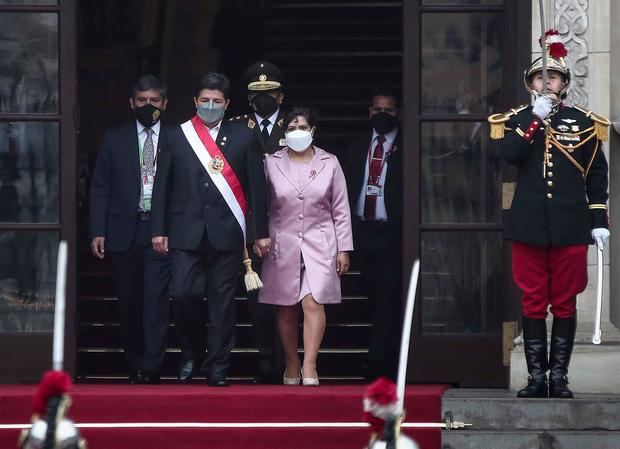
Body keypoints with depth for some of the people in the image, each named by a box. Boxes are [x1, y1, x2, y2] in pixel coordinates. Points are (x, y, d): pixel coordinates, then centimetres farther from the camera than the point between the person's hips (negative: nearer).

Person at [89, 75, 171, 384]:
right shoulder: (115, 139, 9)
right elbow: (100, 188, 8)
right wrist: (97, 231, -1)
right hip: (124, 231, 2)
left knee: (156, 299, -12)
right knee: (129, 302, 7)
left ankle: (151, 368, -14)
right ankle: (135, 366, 16)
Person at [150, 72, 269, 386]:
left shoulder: (243, 137, 6)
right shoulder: (177, 137, 8)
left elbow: (257, 186, 6)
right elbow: (162, 186, 9)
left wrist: (260, 231, 2)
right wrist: (159, 230, 3)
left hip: (226, 231, 0)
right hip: (187, 231, 0)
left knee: (223, 299, 1)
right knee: (183, 294, -10)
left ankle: (217, 367, 9)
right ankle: (191, 353, 14)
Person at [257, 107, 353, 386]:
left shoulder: (329, 164, 5)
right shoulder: (272, 163, 4)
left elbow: (341, 211, 8)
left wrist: (343, 249, 4)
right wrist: (257, 238, -2)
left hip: (319, 243, -1)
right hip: (282, 244, 1)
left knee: (313, 302, -15)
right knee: (286, 308, 4)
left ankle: (309, 367, -16)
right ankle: (292, 365, 15)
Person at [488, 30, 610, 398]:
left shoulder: (585, 123, 6)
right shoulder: (517, 121, 7)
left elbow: (597, 176, 7)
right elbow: (510, 154, -13)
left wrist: (599, 221, 2)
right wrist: (535, 119, -18)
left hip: (571, 228, 0)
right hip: (530, 227, 0)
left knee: (565, 304, 2)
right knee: (533, 303, 2)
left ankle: (559, 376, 8)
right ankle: (536, 377, 7)